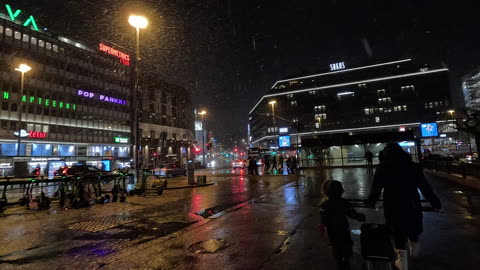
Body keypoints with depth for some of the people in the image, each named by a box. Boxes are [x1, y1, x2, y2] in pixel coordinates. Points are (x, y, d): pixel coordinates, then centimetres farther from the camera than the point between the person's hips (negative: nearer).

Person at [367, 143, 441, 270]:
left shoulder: (383, 168, -8)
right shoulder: (412, 165, -4)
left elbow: (376, 189, -6)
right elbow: (425, 186, -3)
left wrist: (371, 202, 9)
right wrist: (434, 201, 9)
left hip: (393, 208, -3)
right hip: (412, 206, 3)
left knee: (398, 234, 11)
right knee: (413, 230, 27)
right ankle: (414, 251, 52)